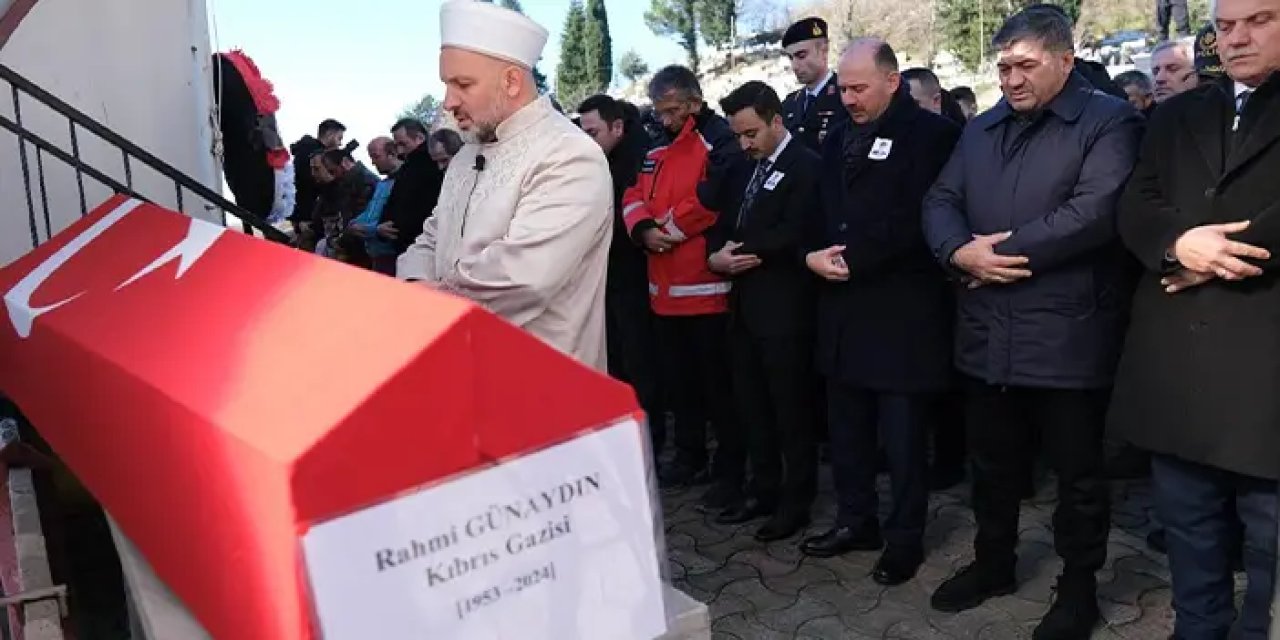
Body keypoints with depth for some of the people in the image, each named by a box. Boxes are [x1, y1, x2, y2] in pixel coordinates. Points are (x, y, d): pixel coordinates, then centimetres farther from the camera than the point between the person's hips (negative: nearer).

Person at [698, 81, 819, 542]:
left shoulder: (807, 166, -10)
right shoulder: (743, 167, 15)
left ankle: (796, 501, 17)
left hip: (784, 308, -8)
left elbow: (794, 233, -20)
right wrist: (715, 254, -7)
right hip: (744, 303, 8)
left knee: (791, 407, 3)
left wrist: (741, 251, -13)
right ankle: (764, 490, 28)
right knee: (751, 404, 14)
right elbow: (721, 218, 13)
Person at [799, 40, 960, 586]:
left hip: (903, 311, -7)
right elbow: (819, 210, 16)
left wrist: (852, 258, -16)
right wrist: (813, 253, -4)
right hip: (844, 306, 7)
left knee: (904, 436, 4)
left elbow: (917, 219, -17)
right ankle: (856, 520, 31)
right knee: (847, 427, 15)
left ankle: (905, 537, 20)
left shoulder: (931, 133, -7)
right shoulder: (839, 139, 16)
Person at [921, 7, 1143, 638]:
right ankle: (993, 561, 38)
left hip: (1067, 337, -5)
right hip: (988, 333, 6)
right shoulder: (981, 130, 15)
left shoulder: (1109, 121, -5)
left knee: (1077, 472, 10)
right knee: (991, 461, 19)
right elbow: (940, 202, 9)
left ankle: (1078, 586, 28)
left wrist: (1004, 250, -15)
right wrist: (960, 251, -12)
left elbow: (1096, 211, -19)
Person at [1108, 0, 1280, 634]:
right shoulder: (1176, 116, 17)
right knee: (1188, 534, 18)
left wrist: (1213, 257, -11)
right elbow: (1135, 205, 6)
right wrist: (1177, 243, -13)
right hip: (1178, 363, 5)